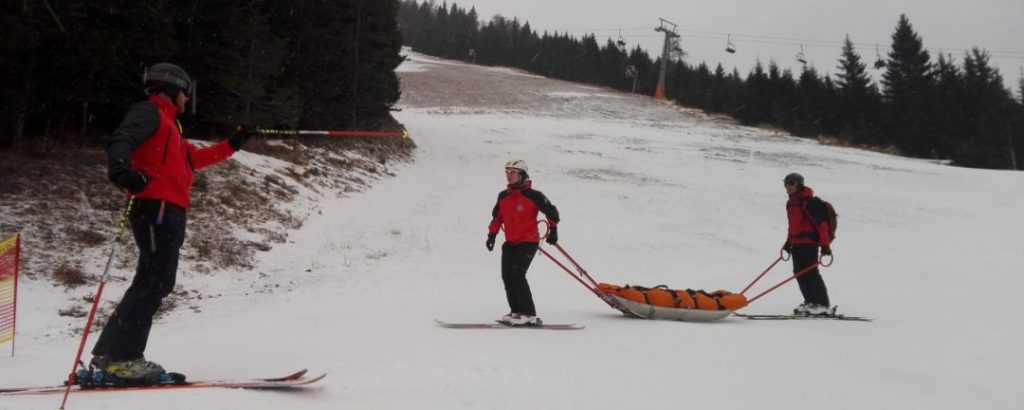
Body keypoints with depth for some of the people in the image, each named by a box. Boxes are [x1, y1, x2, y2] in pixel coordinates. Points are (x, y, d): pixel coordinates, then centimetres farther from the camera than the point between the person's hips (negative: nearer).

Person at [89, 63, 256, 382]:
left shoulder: (168, 127, 31)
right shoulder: (150, 112, 1)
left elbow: (195, 157, 42)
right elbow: (122, 139, -18)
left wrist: (233, 144, 46)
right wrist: (120, 169, -39)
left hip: (168, 213, 10)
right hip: (158, 208, -10)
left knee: (152, 282, 7)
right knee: (157, 280, -17)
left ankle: (109, 353, 10)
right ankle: (121, 356, -19)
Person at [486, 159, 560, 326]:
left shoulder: (533, 195, -11)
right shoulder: (503, 196, 8)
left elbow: (551, 211, -2)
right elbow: (497, 216, 21)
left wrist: (553, 230, 0)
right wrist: (492, 234, 16)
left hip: (528, 241, -7)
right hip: (510, 242, 7)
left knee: (517, 275, -18)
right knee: (507, 275, -1)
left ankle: (529, 315, -13)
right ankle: (516, 312, 9)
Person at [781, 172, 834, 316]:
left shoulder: (808, 202, -14)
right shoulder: (791, 203, 15)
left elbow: (821, 222, -17)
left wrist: (825, 244, -20)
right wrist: (789, 242, 25)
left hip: (809, 242, -9)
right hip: (797, 243, 9)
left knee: (810, 273, -10)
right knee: (799, 273, 9)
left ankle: (824, 305, -6)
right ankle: (811, 302, 17)